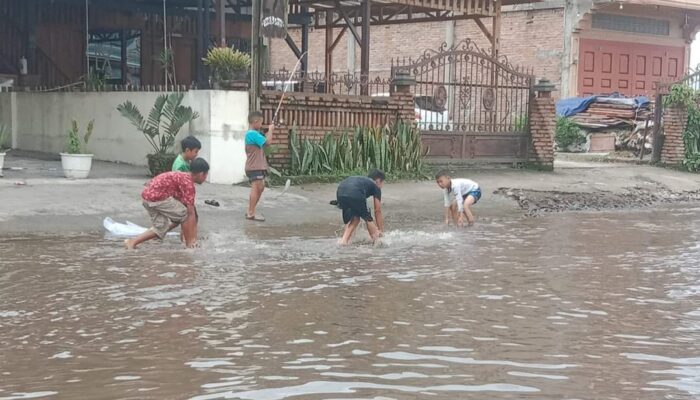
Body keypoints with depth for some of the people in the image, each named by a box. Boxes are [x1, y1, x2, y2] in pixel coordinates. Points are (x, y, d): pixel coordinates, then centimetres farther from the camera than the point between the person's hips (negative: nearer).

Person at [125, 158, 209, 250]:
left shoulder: (184, 177, 19)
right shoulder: (188, 183, -11)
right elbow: (190, 213, -11)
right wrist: (192, 240, -8)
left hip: (148, 195, 10)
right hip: (157, 197, -10)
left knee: (161, 227, 17)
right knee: (185, 214, -1)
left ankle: (132, 242, 13)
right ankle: (189, 245, 6)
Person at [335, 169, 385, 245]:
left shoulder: (361, 180, 42)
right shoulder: (375, 187, 25)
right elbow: (377, 211, 25)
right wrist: (381, 230, 33)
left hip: (340, 192, 6)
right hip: (355, 195, -6)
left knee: (355, 219, 25)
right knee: (368, 218, 16)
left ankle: (344, 240, 12)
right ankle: (377, 241, 19)